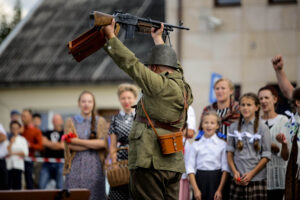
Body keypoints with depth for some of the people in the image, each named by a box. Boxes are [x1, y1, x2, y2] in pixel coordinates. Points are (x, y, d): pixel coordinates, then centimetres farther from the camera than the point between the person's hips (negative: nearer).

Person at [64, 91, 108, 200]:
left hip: (95, 166, 0)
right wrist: (94, 144, -7)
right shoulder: (71, 122, 10)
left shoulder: (100, 121, 10)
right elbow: (70, 146, -3)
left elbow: (103, 143, -5)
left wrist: (78, 141, -7)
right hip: (76, 166, 0)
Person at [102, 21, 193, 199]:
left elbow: (132, 65, -11)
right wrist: (158, 38, 44)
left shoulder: (160, 86, -10)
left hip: (150, 162, -8)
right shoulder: (184, 89, 14)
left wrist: (111, 37, -3)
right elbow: (173, 67, 32)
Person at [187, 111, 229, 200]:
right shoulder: (196, 145, 5)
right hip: (199, 180, 1)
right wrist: (196, 189, -6)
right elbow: (190, 168, 2)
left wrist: (220, 190, -8)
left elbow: (225, 169, 0)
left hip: (216, 180, -1)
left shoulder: (222, 144, 2)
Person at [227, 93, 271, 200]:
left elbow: (266, 156, -2)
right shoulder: (234, 127, 8)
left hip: (256, 179, -2)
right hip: (237, 179, 2)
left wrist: (251, 174, -9)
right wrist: (235, 171, -6)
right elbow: (229, 152, 8)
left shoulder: (262, 128, 0)